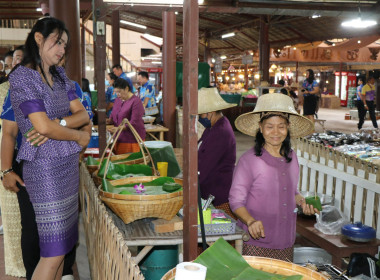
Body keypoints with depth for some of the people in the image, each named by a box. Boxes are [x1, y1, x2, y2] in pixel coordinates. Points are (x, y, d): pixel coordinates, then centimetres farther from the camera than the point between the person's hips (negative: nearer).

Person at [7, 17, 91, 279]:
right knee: (54, 250, -5)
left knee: (62, 242, 11)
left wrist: (58, 124, -13)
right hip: (45, 167, -7)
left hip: (68, 164, 7)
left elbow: (83, 114, 5)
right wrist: (79, 136, -5)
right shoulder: (21, 77, -10)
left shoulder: (60, 75, 13)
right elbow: (44, 126, -19)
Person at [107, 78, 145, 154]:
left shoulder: (135, 101, -11)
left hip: (133, 140, -6)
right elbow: (113, 116, 22)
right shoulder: (117, 100, 13)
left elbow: (134, 123, -18)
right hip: (119, 139, 7)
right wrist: (109, 120, -1)